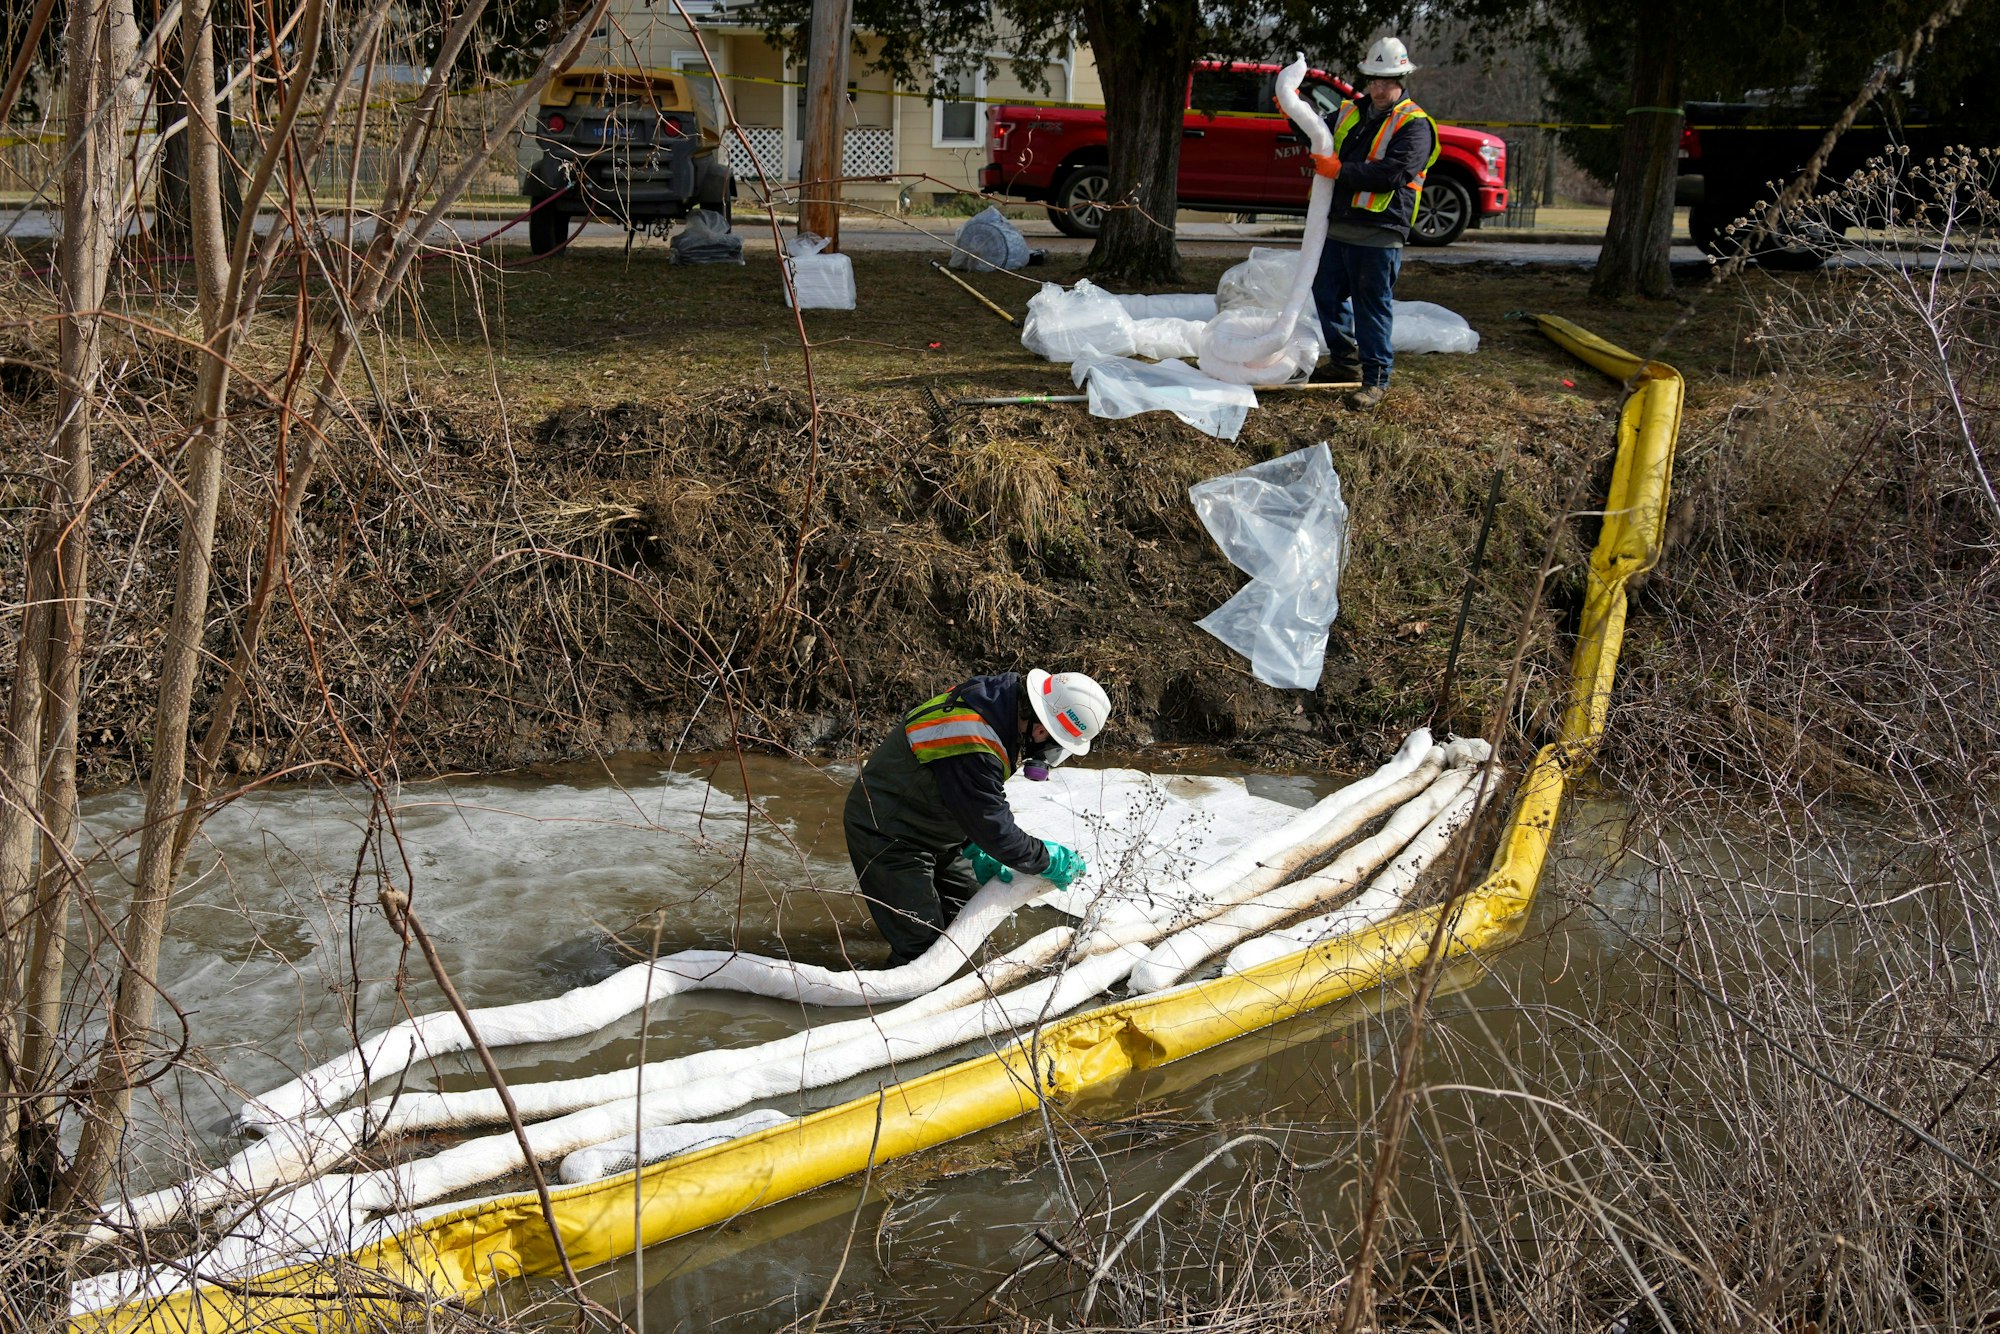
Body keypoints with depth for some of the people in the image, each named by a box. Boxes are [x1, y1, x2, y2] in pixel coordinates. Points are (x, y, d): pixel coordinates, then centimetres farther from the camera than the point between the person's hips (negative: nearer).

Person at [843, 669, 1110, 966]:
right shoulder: (971, 744, -37)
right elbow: (995, 828, -27)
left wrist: (976, 852, 1)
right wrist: (1048, 860, -14)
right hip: (887, 836, -10)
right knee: (921, 945, -11)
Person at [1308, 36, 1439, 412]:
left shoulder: (1413, 124, -8)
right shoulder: (1350, 112, 14)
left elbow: (1392, 173, -20)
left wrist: (1341, 170, -22)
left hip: (1378, 233, -7)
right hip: (1337, 226, 8)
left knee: (1373, 306, -3)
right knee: (1327, 294, 17)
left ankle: (1376, 377, 6)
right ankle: (1345, 361, 33)